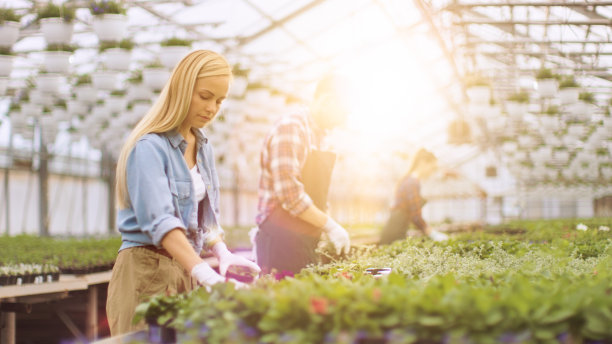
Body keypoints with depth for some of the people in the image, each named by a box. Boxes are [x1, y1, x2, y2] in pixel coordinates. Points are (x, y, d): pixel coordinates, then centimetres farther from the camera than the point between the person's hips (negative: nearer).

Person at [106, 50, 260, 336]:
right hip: (147, 271, -7)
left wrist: (222, 253, 1)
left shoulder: (203, 147, 13)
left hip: (185, 270, 7)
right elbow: (158, 219, -27)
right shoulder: (149, 148, -14)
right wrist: (203, 272, -38)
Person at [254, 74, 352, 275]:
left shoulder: (317, 136, 17)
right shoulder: (290, 128, -12)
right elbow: (289, 193, -21)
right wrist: (329, 225, -15)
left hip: (305, 241, 9)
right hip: (281, 241, -9)